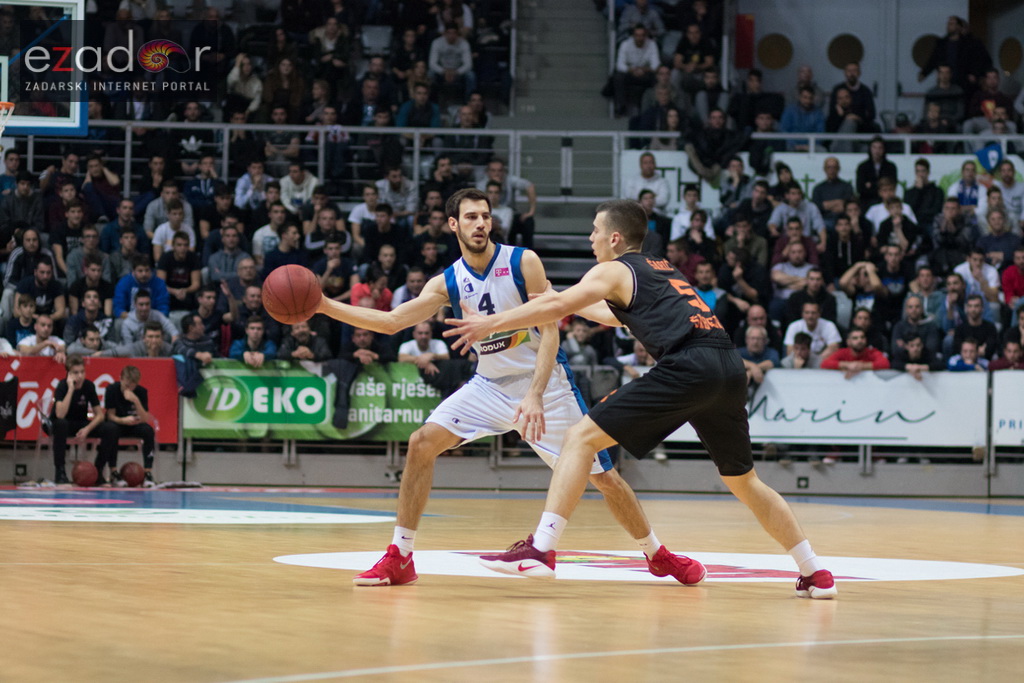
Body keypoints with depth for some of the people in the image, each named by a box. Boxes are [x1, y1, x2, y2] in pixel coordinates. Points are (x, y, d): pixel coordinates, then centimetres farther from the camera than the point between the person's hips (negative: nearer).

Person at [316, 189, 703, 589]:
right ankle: (399, 559, -6)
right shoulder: (447, 283, -3)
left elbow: (550, 332, -18)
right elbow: (392, 321, -8)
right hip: (489, 386, 4)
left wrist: (535, 395, -30)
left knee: (601, 473, -3)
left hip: (543, 383, -4)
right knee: (422, 443, -13)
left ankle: (657, 554, 18)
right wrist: (325, 306, -18)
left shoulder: (523, 262, -15)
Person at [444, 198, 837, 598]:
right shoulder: (664, 271, 33)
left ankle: (541, 550, -14)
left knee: (581, 438, -3)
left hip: (688, 366, -7)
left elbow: (556, 306, -1)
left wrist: (491, 323, 6)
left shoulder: (613, 271, 11)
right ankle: (815, 574, 25)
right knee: (743, 481, 25)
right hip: (730, 367, 7)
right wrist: (572, 307, 57)